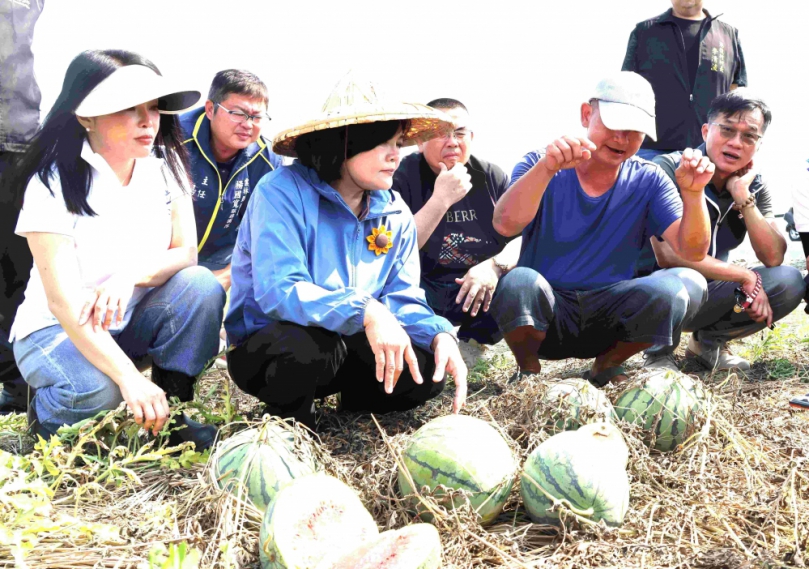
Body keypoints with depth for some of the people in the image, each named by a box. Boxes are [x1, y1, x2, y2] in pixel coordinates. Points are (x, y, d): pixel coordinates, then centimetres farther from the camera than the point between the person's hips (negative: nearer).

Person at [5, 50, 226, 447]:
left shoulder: (165, 166, -6)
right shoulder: (54, 184, -21)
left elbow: (186, 253, -9)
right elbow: (62, 299, -27)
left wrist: (131, 275, -32)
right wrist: (130, 378, -37)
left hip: (132, 320, 4)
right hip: (58, 329, -4)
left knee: (201, 286, -23)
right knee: (96, 389, -35)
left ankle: (172, 411, -9)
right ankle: (46, 413, 2)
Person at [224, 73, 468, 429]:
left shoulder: (396, 214, -1)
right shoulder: (284, 192, -20)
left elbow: (403, 300, -4)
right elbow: (277, 291, -31)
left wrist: (440, 334, -26)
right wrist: (364, 312, -44)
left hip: (345, 346, 5)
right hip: (264, 347, -4)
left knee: (428, 371, -19)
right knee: (308, 343, -38)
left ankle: (351, 402, 13)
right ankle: (290, 421, -4)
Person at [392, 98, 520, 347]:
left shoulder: (493, 177, 6)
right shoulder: (402, 178, -4)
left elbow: (525, 238, 0)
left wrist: (496, 265, -22)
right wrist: (441, 199, -21)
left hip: (483, 291, 3)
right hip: (424, 291, -2)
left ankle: (472, 340, -1)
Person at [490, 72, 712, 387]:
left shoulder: (648, 181, 2)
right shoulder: (540, 167, -5)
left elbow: (692, 251, -8)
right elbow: (506, 225, -25)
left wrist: (693, 194, -26)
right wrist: (547, 168, -40)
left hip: (608, 319, 3)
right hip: (541, 317, -2)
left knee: (668, 290, -25)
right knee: (519, 282, -34)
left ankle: (605, 369, 3)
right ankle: (528, 371, -3)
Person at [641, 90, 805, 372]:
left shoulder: (754, 185, 1)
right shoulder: (669, 169, -18)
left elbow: (773, 258, -9)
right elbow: (667, 255, -27)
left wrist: (742, 196, -19)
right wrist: (745, 276, -21)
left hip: (713, 292, 6)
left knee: (789, 281, -14)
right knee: (685, 282, -38)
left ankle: (708, 341, 8)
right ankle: (659, 352, -6)